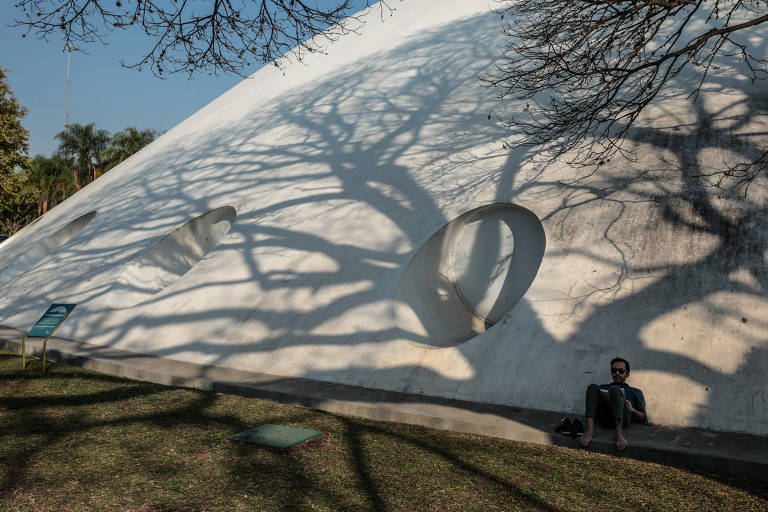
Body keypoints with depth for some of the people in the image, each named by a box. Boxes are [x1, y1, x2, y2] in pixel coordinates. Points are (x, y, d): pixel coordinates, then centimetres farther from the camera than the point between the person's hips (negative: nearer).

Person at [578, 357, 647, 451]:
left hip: (622, 419, -2)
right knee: (593, 387, -24)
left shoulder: (635, 392, 34)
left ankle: (619, 433, -46)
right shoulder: (603, 387, 39)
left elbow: (644, 420, 24)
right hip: (603, 419, 2)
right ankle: (589, 430, -38)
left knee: (615, 390, -30)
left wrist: (632, 410, 3)